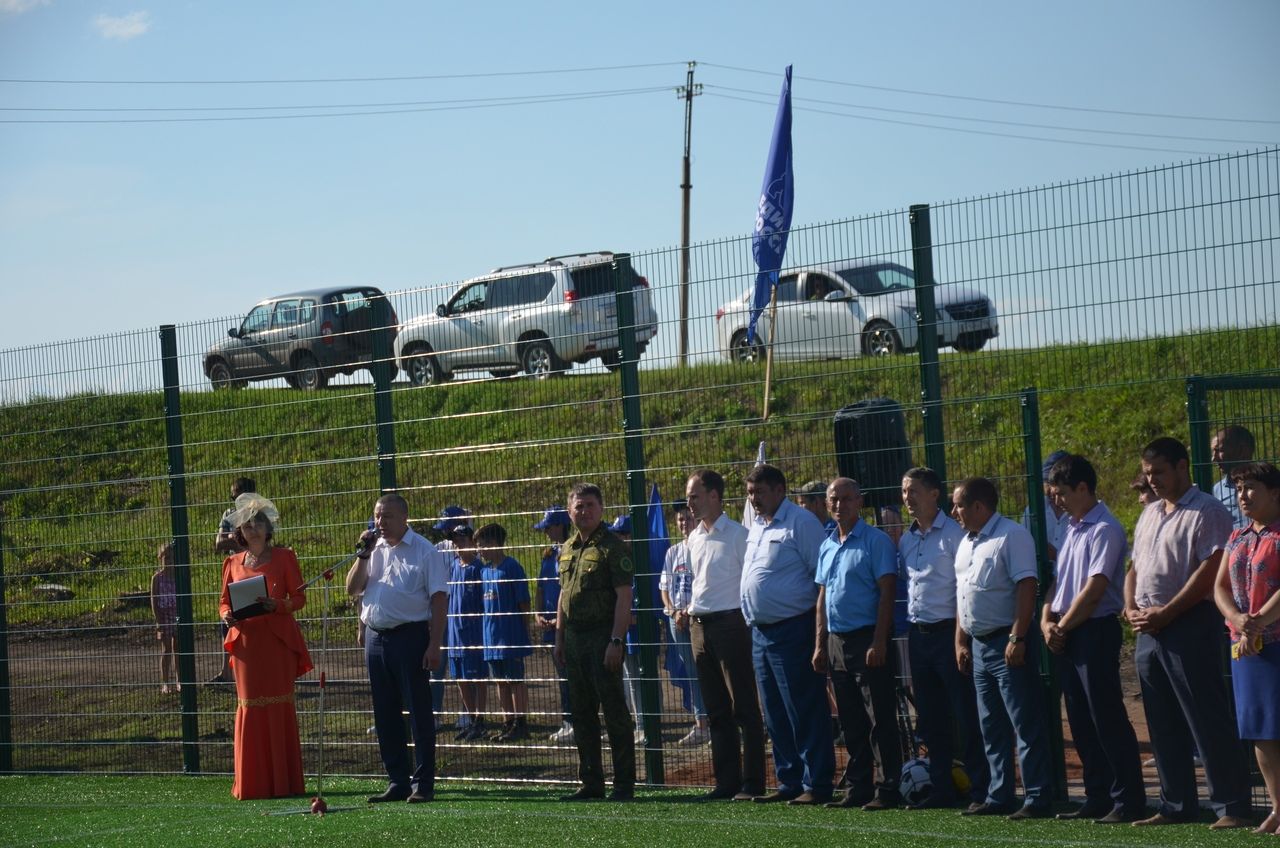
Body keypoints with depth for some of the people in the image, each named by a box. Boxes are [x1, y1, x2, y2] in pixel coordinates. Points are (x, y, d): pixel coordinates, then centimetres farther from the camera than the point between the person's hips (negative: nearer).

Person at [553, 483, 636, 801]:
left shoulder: (612, 546, -8)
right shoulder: (568, 548, 16)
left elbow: (624, 596, -13)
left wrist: (616, 641, -20)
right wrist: (559, 637, 16)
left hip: (603, 636, -8)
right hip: (574, 637, 8)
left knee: (614, 710, -6)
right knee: (582, 713, 10)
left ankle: (624, 784, -2)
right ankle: (591, 783, 17)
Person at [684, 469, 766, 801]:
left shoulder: (737, 534, -7)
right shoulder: (694, 538, 16)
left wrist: (747, 621, -15)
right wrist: (687, 611, 11)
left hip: (730, 622, -8)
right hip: (700, 626, 8)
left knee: (744, 708, -5)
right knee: (716, 710, 10)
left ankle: (752, 782, -4)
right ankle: (726, 780, 14)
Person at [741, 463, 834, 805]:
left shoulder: (801, 522, -9)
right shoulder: (754, 527, 16)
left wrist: (821, 632, -16)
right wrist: (751, 621, 15)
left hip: (793, 631, -9)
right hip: (760, 632, 9)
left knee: (805, 712, -6)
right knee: (776, 716, 12)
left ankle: (816, 784, -3)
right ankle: (789, 781, 19)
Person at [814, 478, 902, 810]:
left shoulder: (876, 541, -7)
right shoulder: (827, 546, 15)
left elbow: (887, 593, -12)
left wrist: (878, 642, -19)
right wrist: (820, 644, 13)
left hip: (868, 639, -7)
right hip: (837, 641, 7)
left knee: (882, 718, -5)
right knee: (851, 720, 10)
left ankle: (889, 789, -3)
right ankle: (858, 787, 16)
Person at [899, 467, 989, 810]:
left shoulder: (953, 534, -9)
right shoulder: (906, 540, 14)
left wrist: (964, 636, -16)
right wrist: (909, 626, 13)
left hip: (948, 630, -8)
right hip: (918, 635, 8)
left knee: (966, 717, -6)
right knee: (930, 718, 11)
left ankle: (980, 790, -4)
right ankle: (941, 789, 17)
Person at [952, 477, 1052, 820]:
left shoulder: (1012, 536, -12)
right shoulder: (966, 544, 16)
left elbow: (1027, 586, -19)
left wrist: (1017, 639, -24)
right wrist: (961, 641, 16)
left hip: (1007, 642, -9)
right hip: (979, 645, 9)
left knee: (1026, 726, -8)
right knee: (991, 728, 13)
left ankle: (1038, 799, -7)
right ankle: (1000, 796, 19)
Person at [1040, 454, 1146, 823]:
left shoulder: (1105, 530, -13)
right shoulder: (1072, 529, 15)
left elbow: (1094, 589, -18)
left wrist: (1063, 626, -11)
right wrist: (1047, 621, 2)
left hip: (1095, 631, -9)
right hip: (1066, 637, 9)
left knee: (1108, 720, -7)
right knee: (1081, 723, 11)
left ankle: (1129, 801, -4)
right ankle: (1098, 798, 18)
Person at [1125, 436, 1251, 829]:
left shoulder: (1207, 512, -8)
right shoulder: (1149, 515, 19)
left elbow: (1209, 572, -16)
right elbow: (1135, 569, 24)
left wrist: (1164, 613, -17)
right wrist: (1132, 609, 4)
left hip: (1190, 625, -8)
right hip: (1149, 631, 8)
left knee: (1207, 721, -9)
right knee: (1163, 726, 10)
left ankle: (1231, 807, -6)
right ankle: (1176, 806, 16)